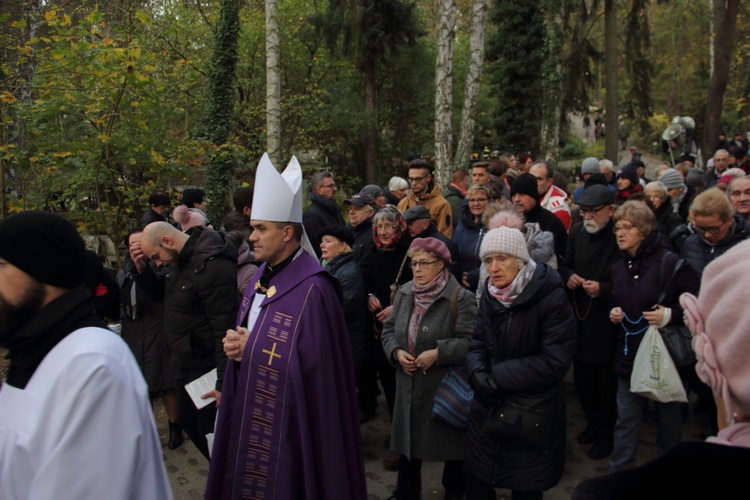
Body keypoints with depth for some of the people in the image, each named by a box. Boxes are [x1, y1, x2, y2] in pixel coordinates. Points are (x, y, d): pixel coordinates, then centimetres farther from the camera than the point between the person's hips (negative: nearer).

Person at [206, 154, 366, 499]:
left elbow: (312, 365, -22)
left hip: (289, 422, -8)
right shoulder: (262, 276, 6)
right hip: (251, 412, 8)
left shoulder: (312, 290, -22)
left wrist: (252, 349, -15)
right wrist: (236, 344, -7)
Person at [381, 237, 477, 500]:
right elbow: (389, 329, 10)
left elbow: (470, 341, -18)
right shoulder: (404, 293, 4)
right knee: (408, 438, 17)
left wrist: (437, 353, -26)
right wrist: (396, 352, -9)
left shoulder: (460, 298, -14)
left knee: (451, 442, 13)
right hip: (409, 385, 5)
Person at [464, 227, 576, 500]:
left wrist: (498, 376, -21)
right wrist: (478, 371, -17)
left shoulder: (551, 298, -19)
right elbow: (478, 343, 6)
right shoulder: (490, 295, 1)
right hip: (488, 407, 5)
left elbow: (554, 362, -23)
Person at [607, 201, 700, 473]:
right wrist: (614, 314, 3)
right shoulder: (619, 267, 8)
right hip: (629, 355, 5)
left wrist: (670, 314, -24)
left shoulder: (670, 262, -15)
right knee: (626, 419, 10)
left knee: (668, 419, 13)